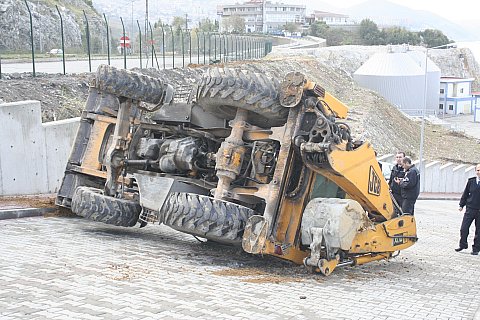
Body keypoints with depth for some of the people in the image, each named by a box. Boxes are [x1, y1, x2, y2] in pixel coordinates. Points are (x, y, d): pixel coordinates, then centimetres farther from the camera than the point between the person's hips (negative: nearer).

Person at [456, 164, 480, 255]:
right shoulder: (471, 181, 3)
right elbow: (465, 194, 12)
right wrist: (462, 205, 11)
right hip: (470, 209, 2)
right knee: (464, 228, -1)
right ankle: (463, 244, 19)